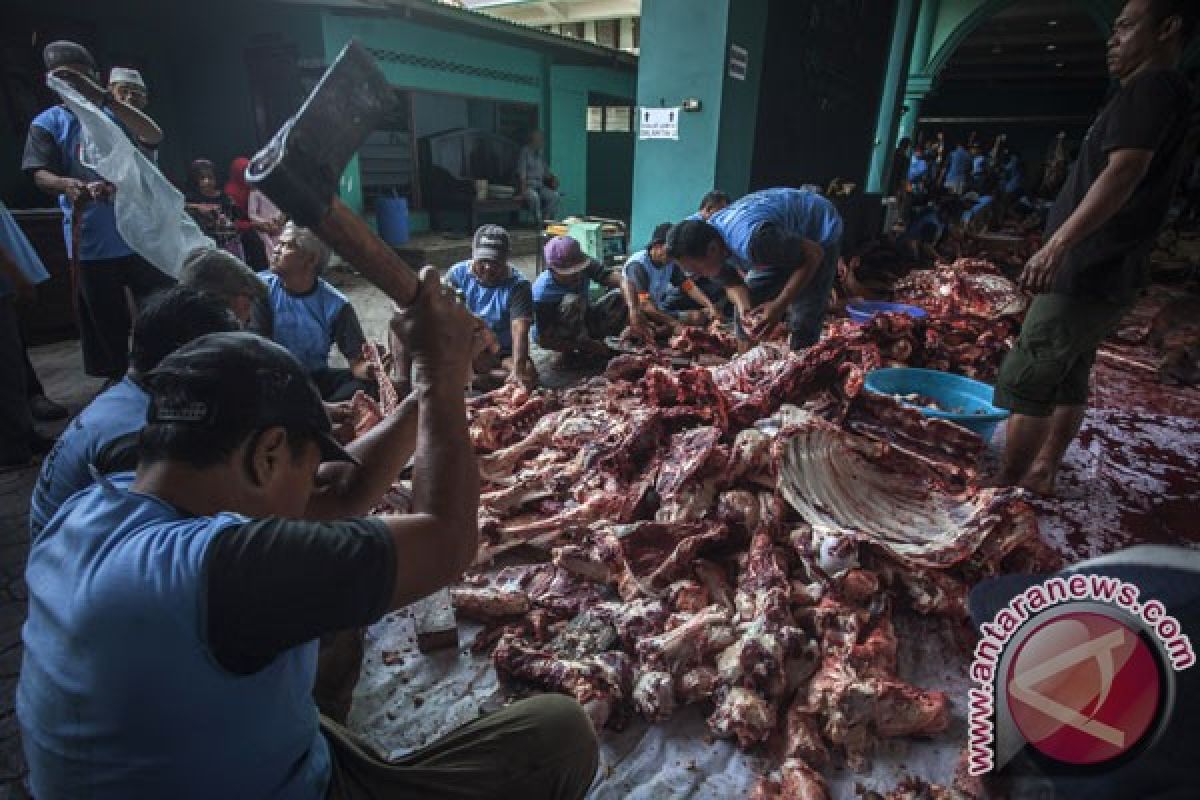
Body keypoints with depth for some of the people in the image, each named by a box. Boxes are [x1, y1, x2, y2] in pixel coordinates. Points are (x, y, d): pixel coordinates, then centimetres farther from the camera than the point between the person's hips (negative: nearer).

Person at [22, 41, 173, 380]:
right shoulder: (47, 122, 6)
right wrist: (67, 184, -28)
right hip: (91, 243, 0)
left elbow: (154, 137, -10)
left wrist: (103, 97, -19)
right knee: (106, 324, 8)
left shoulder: (116, 114, 9)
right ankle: (116, 381, 23)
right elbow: (40, 174, -5)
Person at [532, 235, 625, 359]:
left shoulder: (585, 265, -19)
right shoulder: (543, 293, -31)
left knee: (621, 296, -15)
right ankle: (584, 349, -18)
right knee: (572, 301, -36)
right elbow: (545, 338, -27)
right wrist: (585, 346, -29)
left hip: (585, 322, 5)